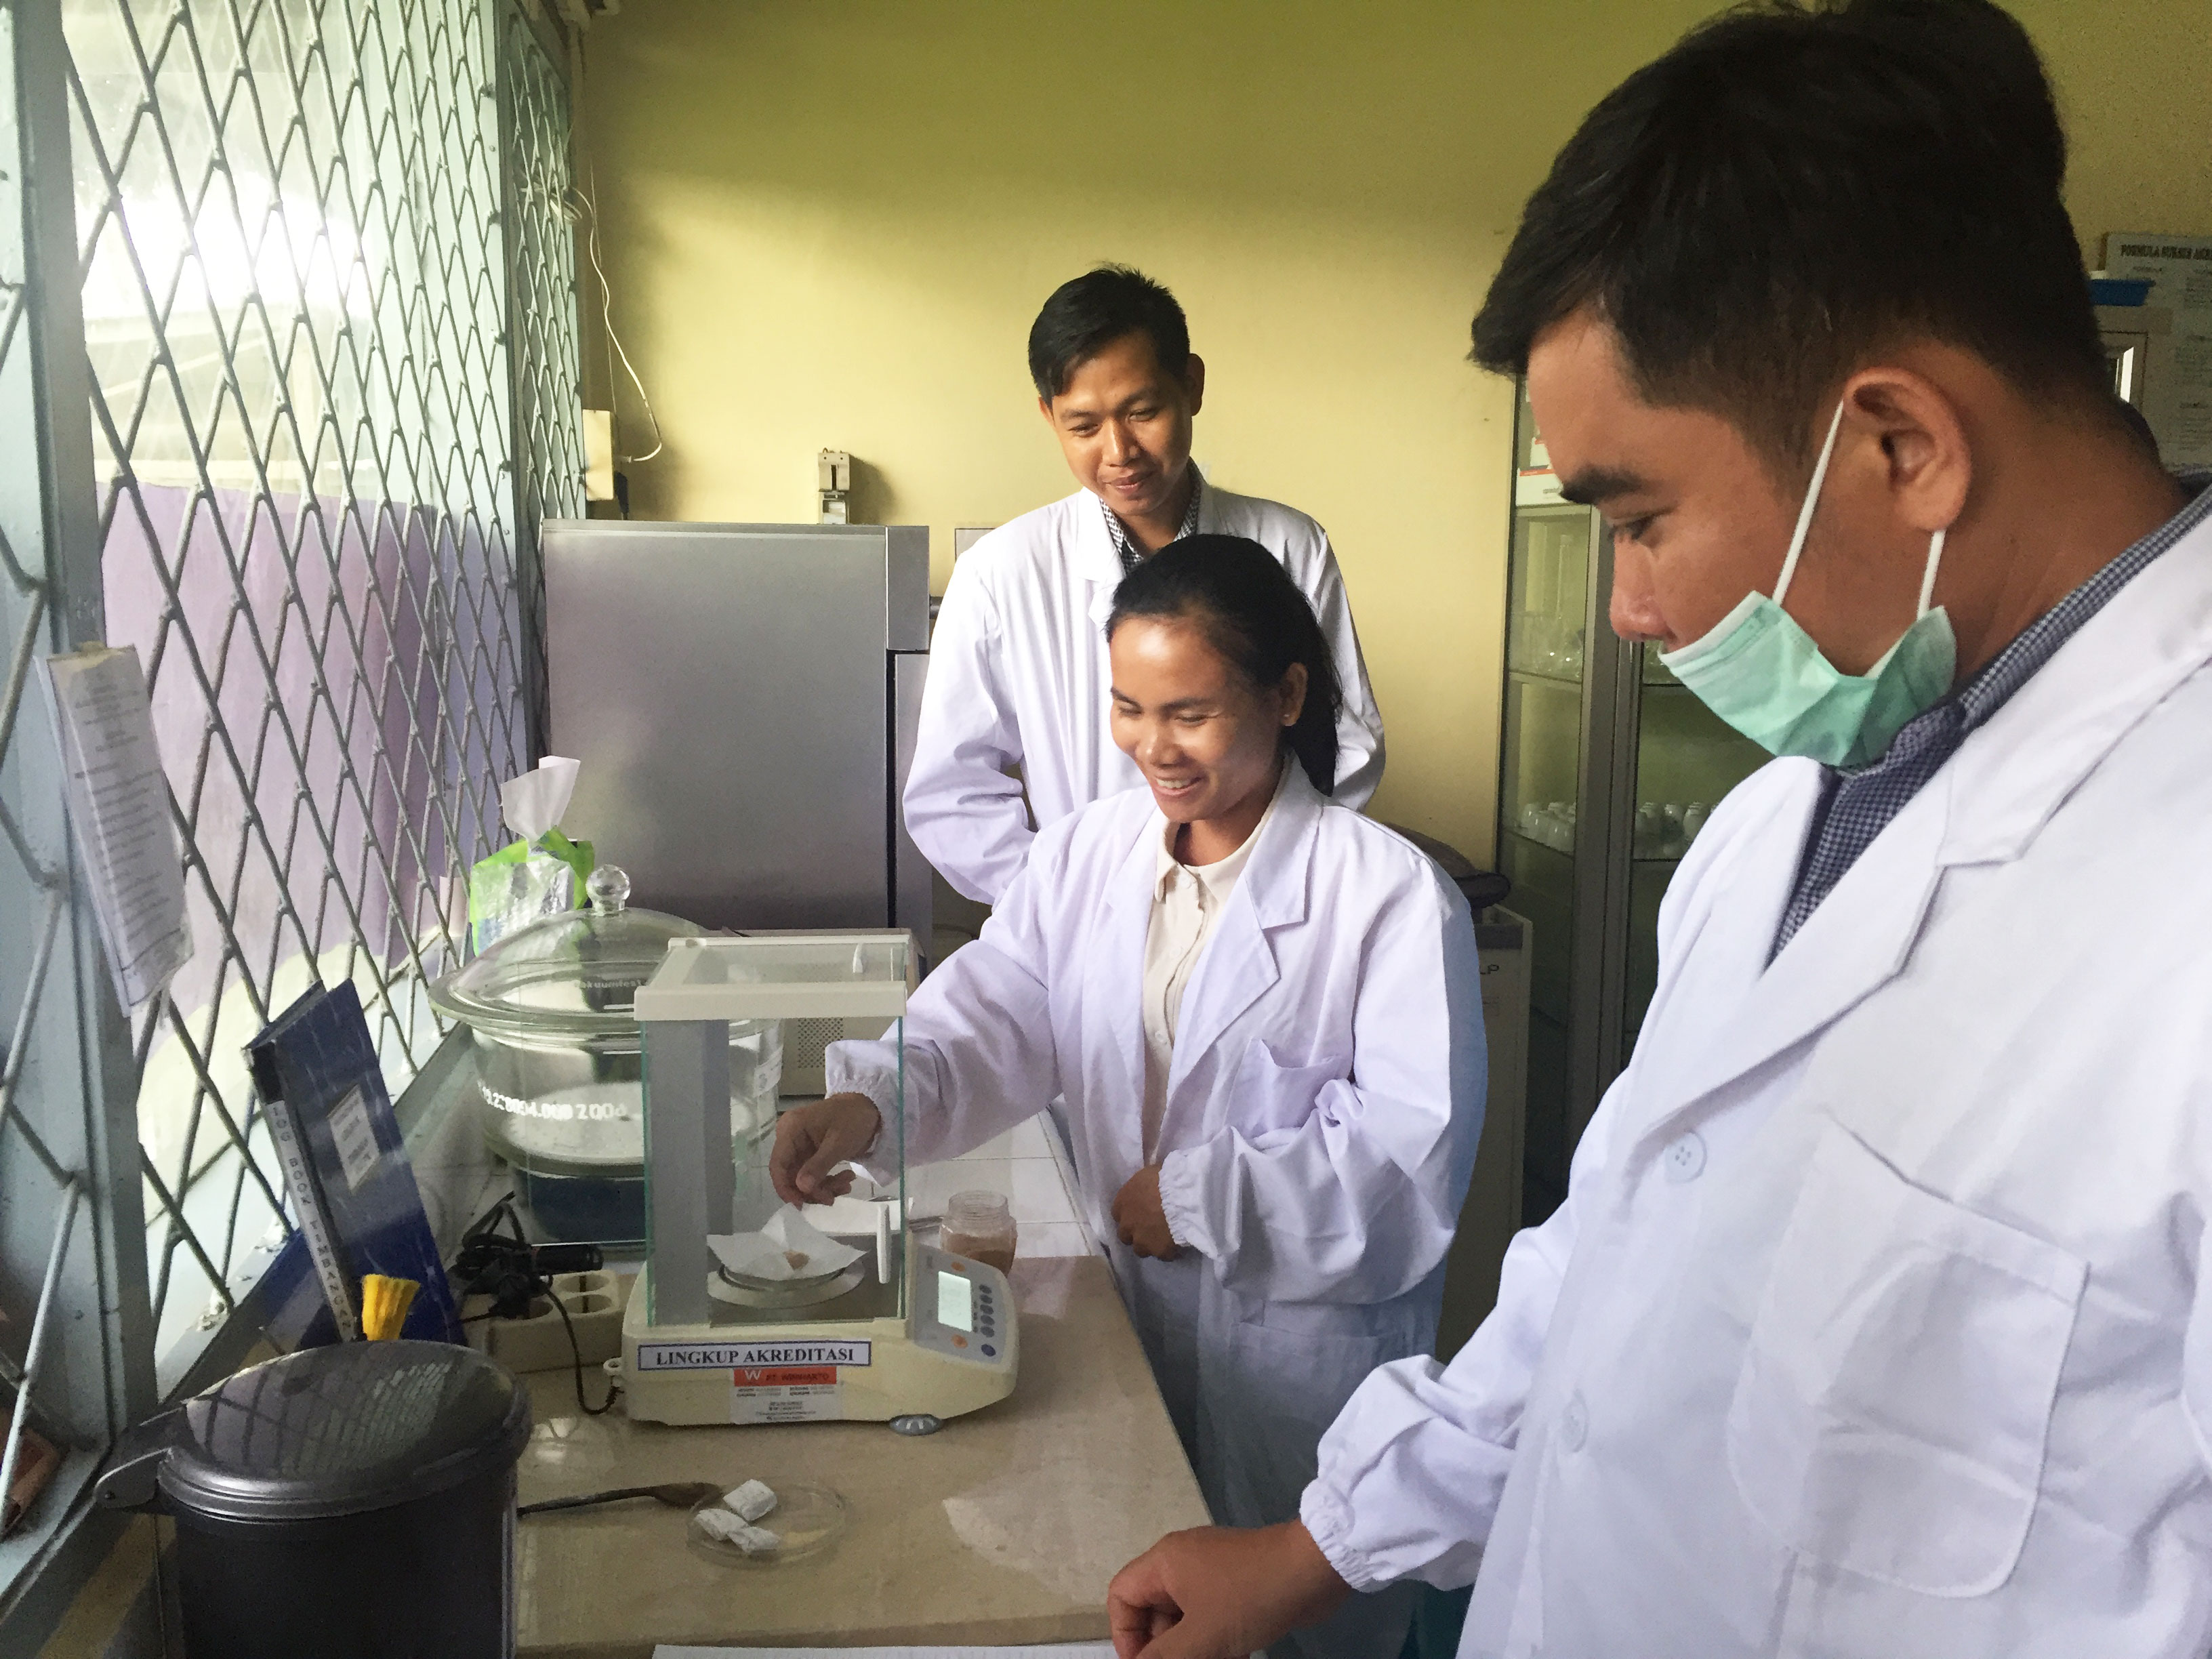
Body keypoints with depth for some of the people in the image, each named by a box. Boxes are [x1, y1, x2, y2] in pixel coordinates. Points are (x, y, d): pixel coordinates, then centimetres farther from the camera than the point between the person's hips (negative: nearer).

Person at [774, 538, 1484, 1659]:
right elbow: (993, 1015, -9)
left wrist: (1201, 1194, -20)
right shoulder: (1086, 854, 2)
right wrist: (865, 1097, -28)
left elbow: (1418, 1146, -19)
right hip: (1129, 1316, 4)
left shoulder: (1393, 894, -16)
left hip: (1300, 1347, -4)